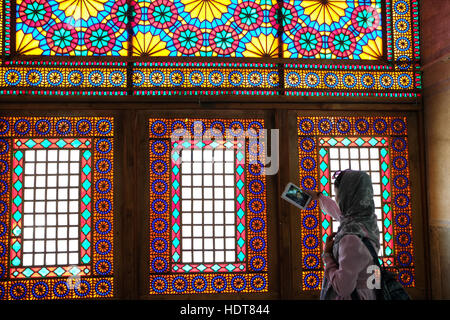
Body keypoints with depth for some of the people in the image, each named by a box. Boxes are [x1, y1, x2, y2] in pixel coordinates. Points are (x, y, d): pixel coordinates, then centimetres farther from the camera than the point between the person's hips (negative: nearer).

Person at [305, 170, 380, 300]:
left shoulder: (353, 237, -32)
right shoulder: (368, 220, -7)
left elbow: (343, 288, -28)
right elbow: (339, 212, 15)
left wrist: (327, 255, -15)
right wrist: (319, 196, 30)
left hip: (350, 296, -7)